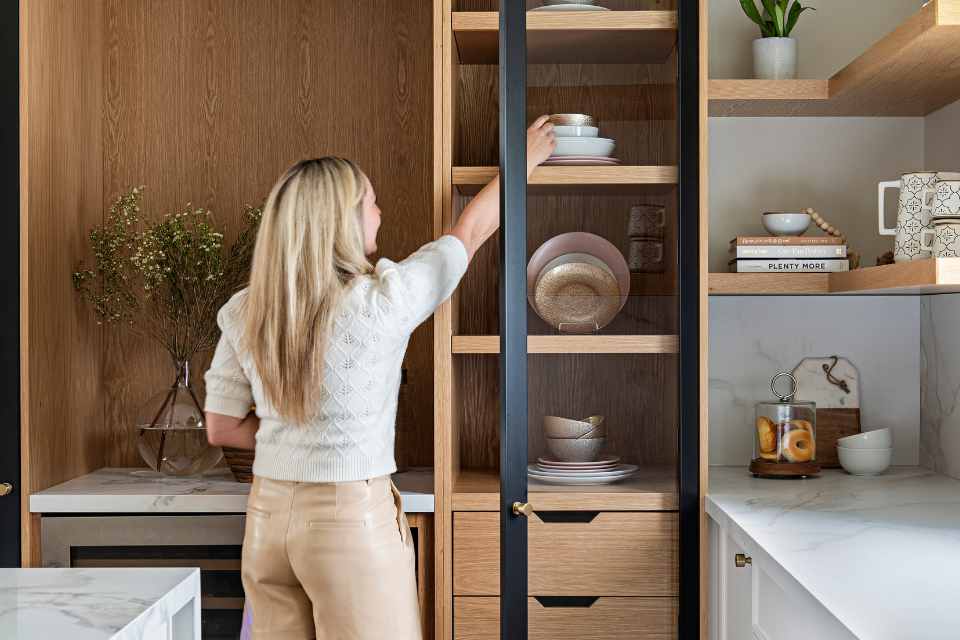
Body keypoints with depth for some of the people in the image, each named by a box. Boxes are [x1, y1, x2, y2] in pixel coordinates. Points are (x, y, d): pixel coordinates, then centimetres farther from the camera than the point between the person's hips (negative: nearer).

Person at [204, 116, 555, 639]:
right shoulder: (379, 302, -15)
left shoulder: (244, 313, -2)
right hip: (351, 517, -5)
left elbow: (222, 428, 5)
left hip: (268, 516, 6)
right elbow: (470, 233, 0)